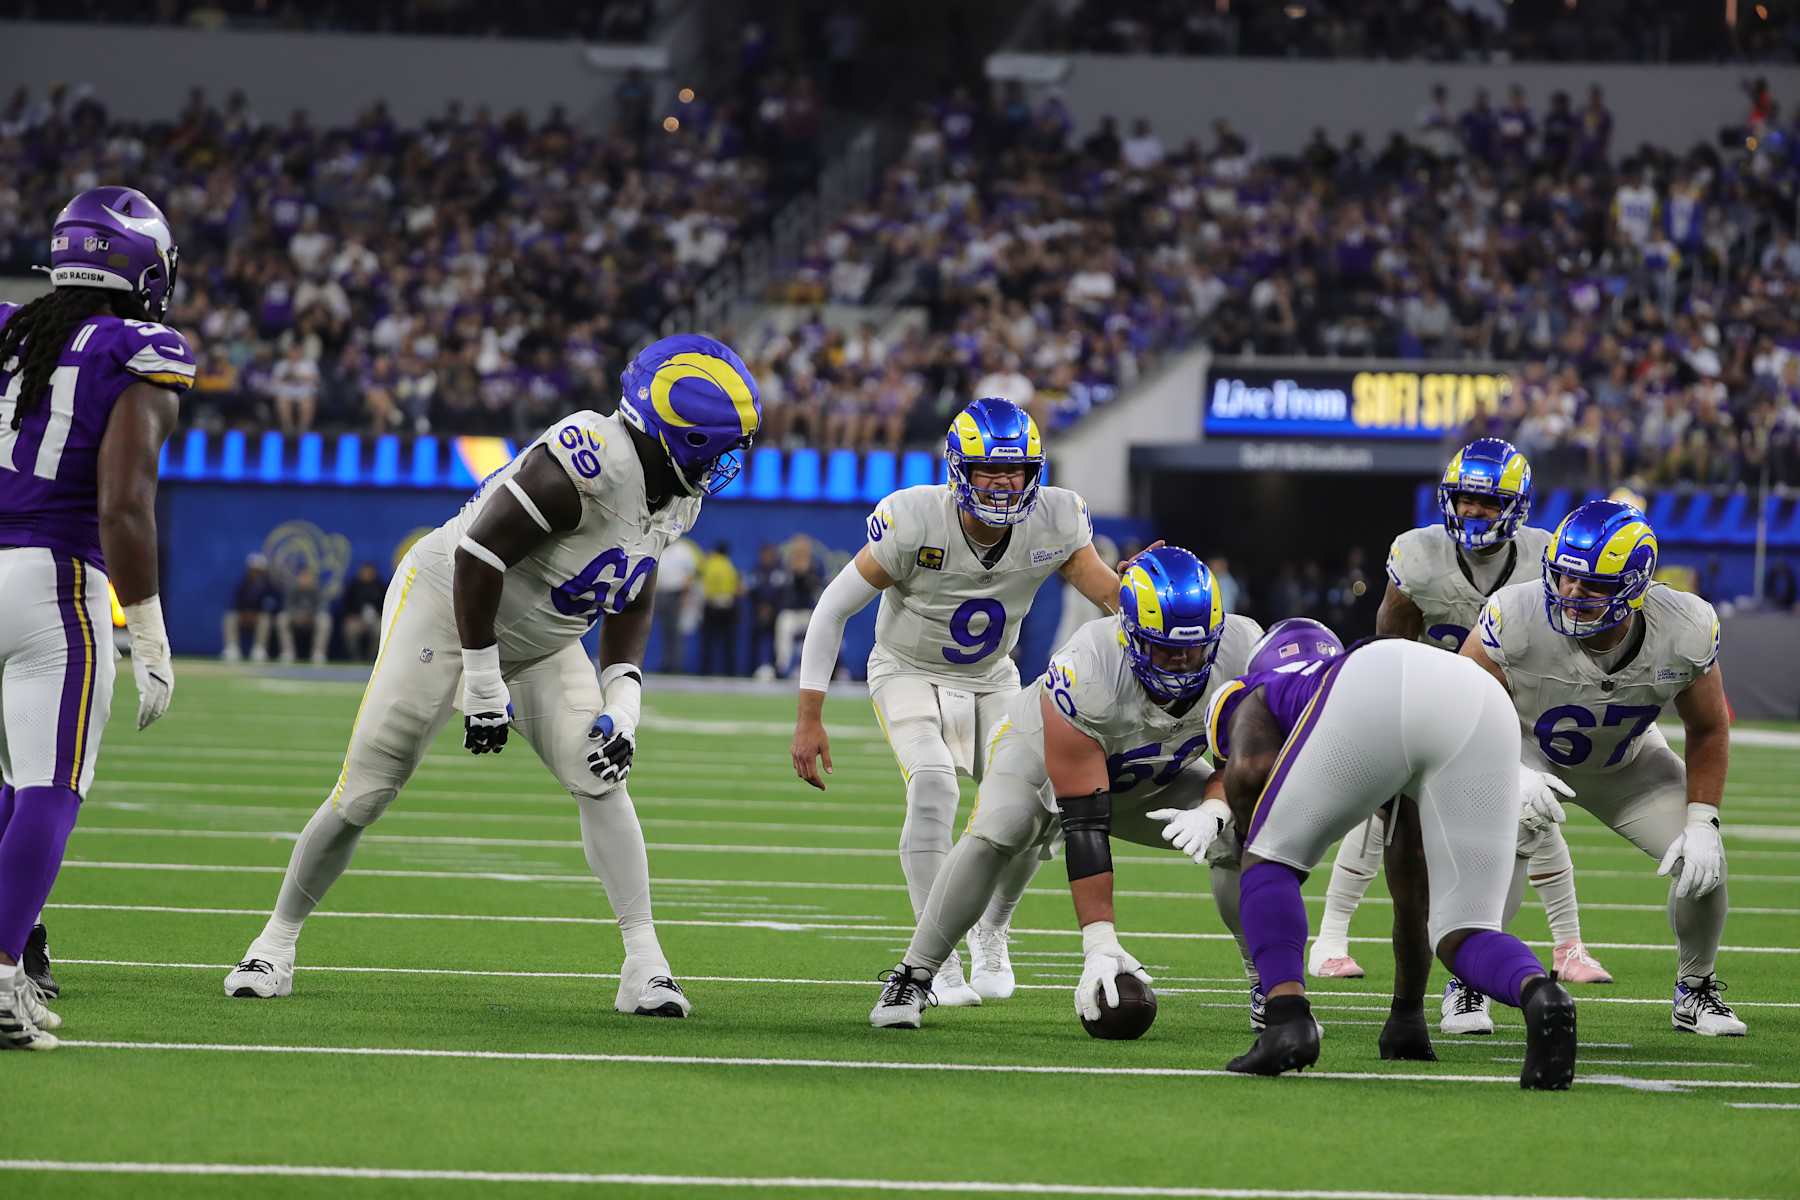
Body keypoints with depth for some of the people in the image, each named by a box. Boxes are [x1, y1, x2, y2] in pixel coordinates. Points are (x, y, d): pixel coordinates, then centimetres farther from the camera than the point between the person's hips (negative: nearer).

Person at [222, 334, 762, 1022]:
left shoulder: (676, 497, -3)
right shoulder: (590, 463, -31)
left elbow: (631, 605, 9)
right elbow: (479, 554, -30)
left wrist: (622, 700, -6)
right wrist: (482, 681, -25)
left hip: (539, 648, 7)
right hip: (445, 607, -7)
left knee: (599, 778, -13)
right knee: (365, 795, -3)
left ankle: (644, 964, -13)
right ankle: (278, 940, 16)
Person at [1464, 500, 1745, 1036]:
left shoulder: (1686, 633, -29)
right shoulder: (1518, 618, -36)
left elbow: (1708, 730, -9)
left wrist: (1701, 823, -17)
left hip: (1625, 761, 3)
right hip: (1527, 751, -3)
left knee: (1704, 862, -11)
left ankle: (1695, 991, 18)